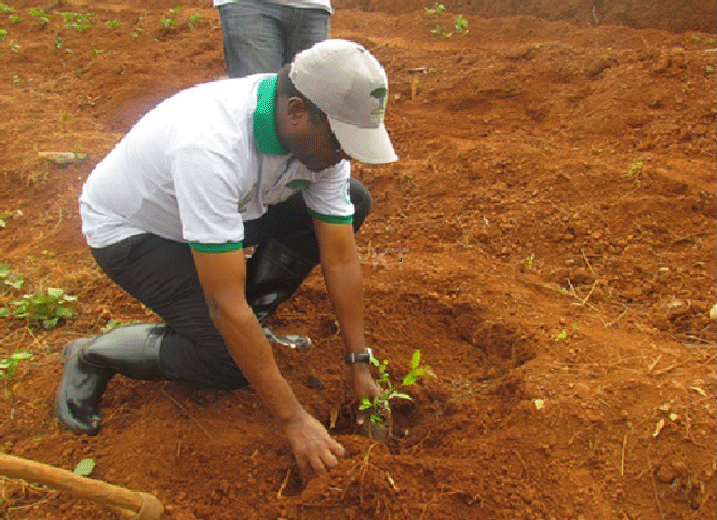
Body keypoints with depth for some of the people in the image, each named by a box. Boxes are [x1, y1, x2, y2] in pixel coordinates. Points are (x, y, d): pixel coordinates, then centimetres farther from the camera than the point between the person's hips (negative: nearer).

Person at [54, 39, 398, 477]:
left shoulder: (322, 131, -20)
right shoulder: (211, 146, -42)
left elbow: (341, 261, -13)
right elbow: (226, 306, -39)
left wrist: (361, 367, -12)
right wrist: (293, 419, -32)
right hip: (131, 230, -6)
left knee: (354, 201, -10)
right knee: (231, 361, -22)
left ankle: (248, 315, 1)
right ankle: (94, 356, 3)